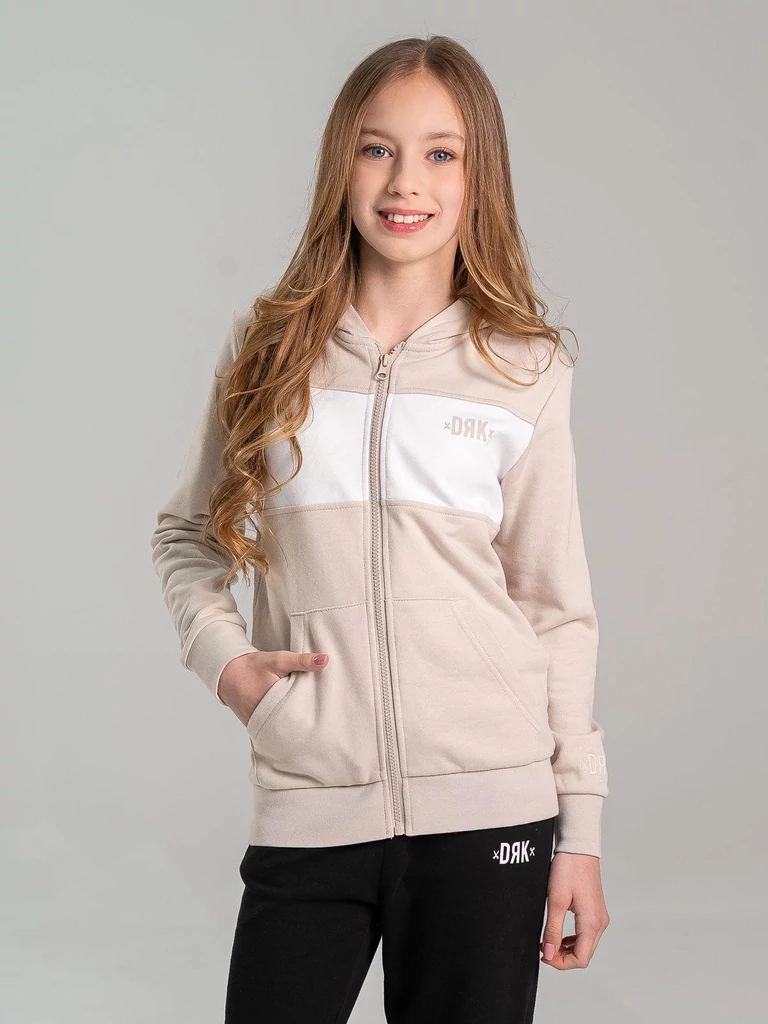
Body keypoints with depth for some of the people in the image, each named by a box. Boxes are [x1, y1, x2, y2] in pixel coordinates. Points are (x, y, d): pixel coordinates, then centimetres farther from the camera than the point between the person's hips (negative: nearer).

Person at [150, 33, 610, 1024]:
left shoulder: (525, 370, 4)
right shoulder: (267, 345, 6)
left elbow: (557, 608, 6)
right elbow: (185, 533, 17)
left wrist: (580, 829, 3)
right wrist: (221, 655, -2)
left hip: (488, 804, 0)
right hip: (307, 808, 1)